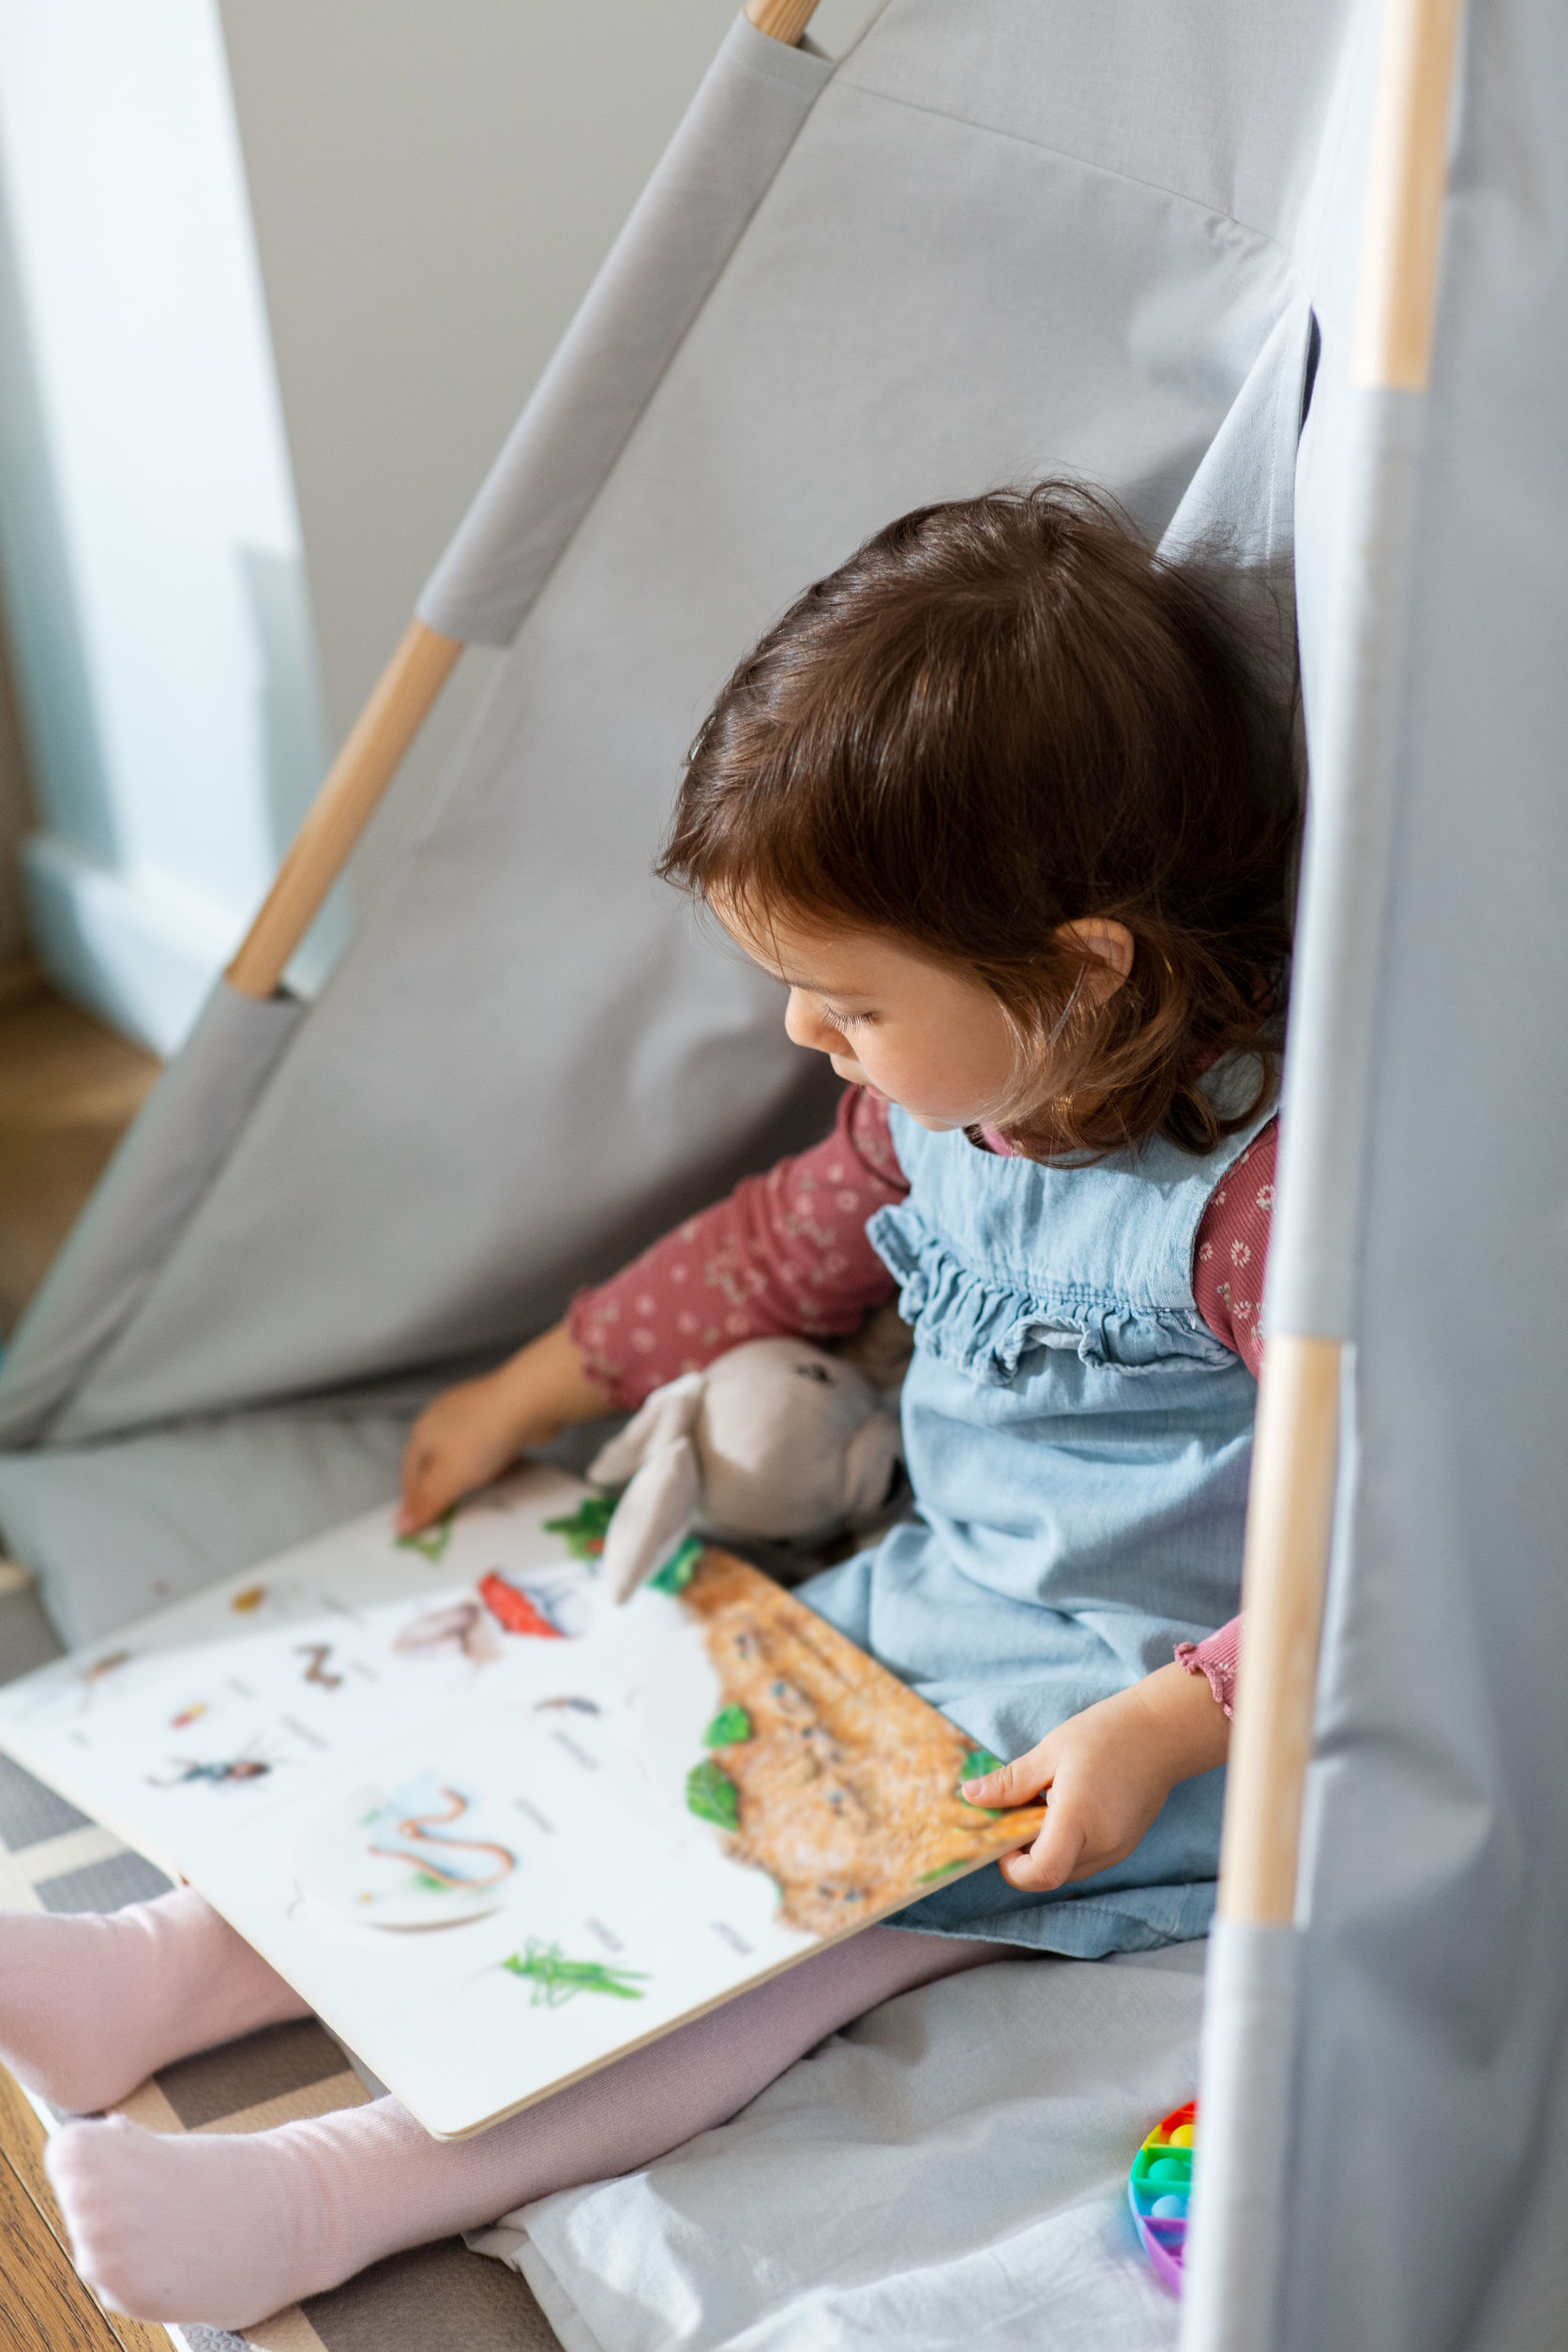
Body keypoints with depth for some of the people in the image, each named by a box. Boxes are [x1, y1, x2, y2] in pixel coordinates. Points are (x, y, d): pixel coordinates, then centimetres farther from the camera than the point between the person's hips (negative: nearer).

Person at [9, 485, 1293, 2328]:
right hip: (920, 1604, 8)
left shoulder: (1266, 1192, -28)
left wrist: (1165, 1727, -28)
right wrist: (540, 1390, 19)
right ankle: (167, 1973, -1)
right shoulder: (944, 1097, -2)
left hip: (1121, 1716, -7)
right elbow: (789, 1239, 16)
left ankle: (327, 2197, -23)